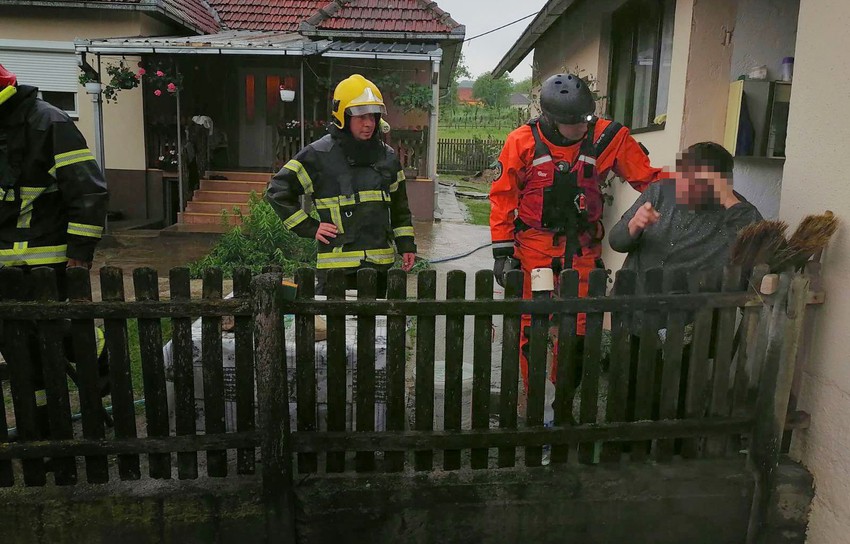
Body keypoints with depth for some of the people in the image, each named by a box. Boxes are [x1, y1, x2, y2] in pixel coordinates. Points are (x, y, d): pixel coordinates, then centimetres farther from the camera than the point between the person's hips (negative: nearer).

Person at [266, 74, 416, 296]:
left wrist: (406, 244, 12)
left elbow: (399, 206, 20)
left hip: (380, 261, 5)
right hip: (337, 263, -5)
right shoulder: (318, 155, -6)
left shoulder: (387, 156, 11)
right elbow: (277, 190, -2)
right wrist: (310, 228, -7)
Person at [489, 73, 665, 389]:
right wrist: (503, 253, -4)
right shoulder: (522, 142, -9)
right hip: (534, 248, -1)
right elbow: (503, 197, -3)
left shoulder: (607, 137, -6)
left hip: (582, 248, 2)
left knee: (578, 329, 9)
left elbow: (647, 178, 1)